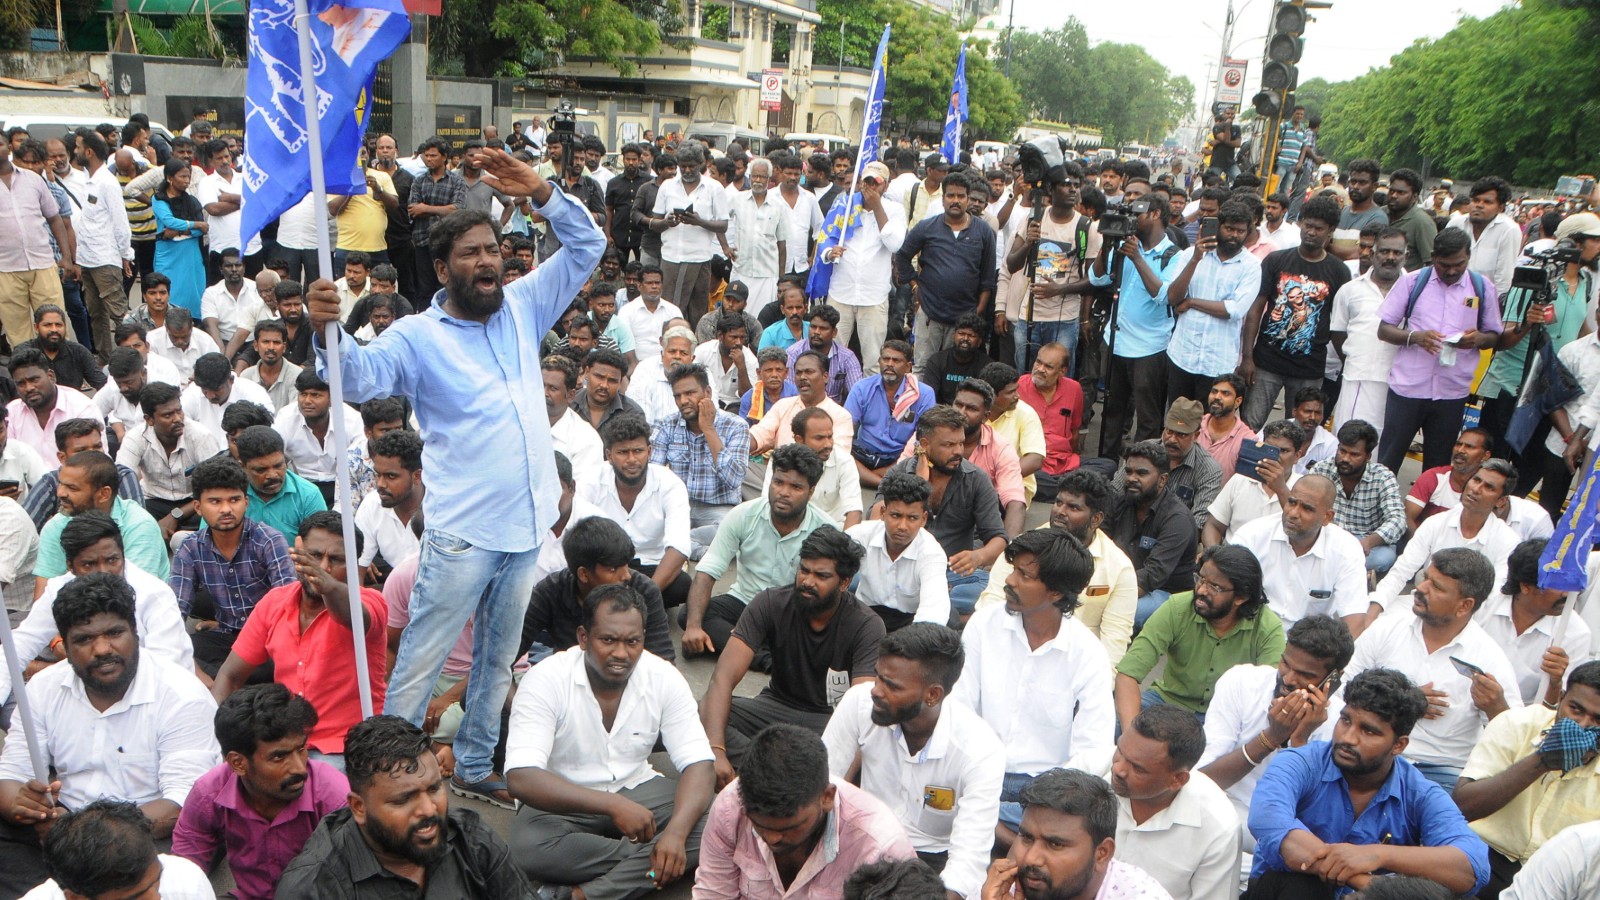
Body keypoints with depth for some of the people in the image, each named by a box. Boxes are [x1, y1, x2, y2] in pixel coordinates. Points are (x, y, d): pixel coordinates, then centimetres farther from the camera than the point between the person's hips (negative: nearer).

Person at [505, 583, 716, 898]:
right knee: (529, 847, -35)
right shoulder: (545, 680, -20)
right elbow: (520, 778, -30)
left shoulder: (664, 678, -12)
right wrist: (612, 805, -41)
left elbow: (699, 766, -14)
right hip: (565, 801, -3)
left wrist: (676, 832, -35)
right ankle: (645, 859, -13)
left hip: (638, 789, 3)